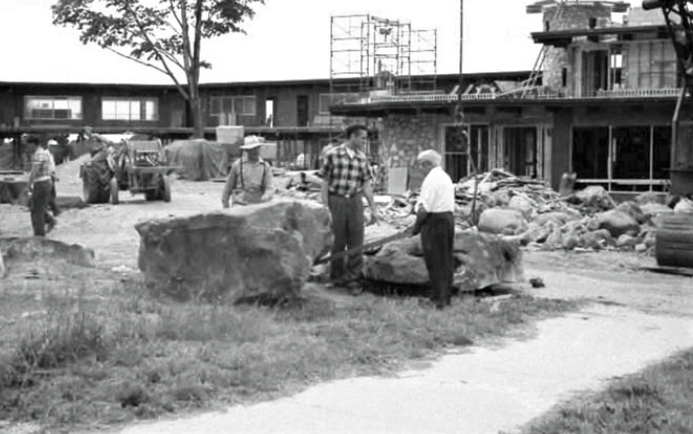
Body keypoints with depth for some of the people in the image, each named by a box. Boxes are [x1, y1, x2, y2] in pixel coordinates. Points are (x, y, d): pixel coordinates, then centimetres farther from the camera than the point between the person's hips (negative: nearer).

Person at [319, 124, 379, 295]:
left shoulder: (362, 159, 6)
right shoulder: (333, 155, -6)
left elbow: (366, 185, 10)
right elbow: (325, 183, -4)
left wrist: (373, 208, 8)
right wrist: (324, 208, -7)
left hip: (355, 201, 3)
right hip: (336, 200, -3)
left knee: (356, 242, -1)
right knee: (338, 242, 6)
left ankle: (352, 278, 8)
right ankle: (337, 277, 23)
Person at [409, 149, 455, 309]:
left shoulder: (431, 179, -15)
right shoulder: (446, 177, 14)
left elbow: (425, 207, -19)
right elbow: (448, 203, 10)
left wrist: (416, 226, -10)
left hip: (434, 220, -9)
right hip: (449, 218, 9)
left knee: (434, 261, -2)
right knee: (446, 259, 13)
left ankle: (438, 297, 0)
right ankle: (446, 296, 19)